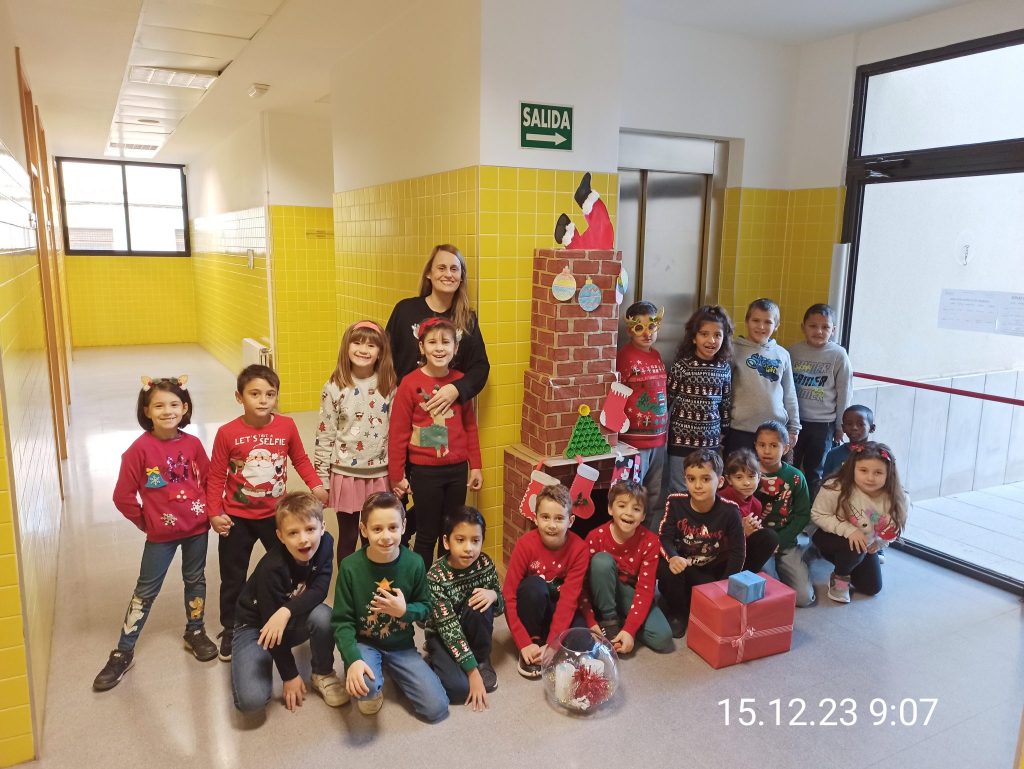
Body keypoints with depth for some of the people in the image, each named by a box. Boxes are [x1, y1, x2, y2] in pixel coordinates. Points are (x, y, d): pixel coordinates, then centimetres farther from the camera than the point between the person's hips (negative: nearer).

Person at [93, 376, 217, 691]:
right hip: (161, 533, -2)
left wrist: (209, 512, 1)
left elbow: (208, 480, 6)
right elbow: (123, 496, -10)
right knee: (146, 590, 8)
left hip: (197, 527, 3)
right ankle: (123, 653, 21)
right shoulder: (140, 448, -15)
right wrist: (145, 522, -3)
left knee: (195, 580, 17)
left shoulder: (193, 444, -6)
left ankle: (195, 633, 37)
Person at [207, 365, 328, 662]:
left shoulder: (286, 426, -12)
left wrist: (316, 485, -12)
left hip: (275, 514, 2)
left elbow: (300, 459, 1)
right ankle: (230, 630, 34)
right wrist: (215, 513, -11)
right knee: (233, 578, 14)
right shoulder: (227, 433, -17)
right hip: (236, 518, -1)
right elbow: (216, 477, -9)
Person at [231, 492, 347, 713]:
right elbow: (270, 622, -24)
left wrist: (286, 611, -41)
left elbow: (318, 591, -22)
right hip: (256, 626, -3)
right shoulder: (272, 569, -30)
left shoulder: (325, 543, -17)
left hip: (294, 620, 4)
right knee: (252, 699, -24)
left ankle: (323, 675, -4)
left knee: (322, 615, -31)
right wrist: (290, 676, -17)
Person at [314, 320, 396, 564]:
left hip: (380, 474, 1)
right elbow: (324, 436, -3)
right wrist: (321, 481, -3)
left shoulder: (389, 387, -3)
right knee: (348, 538, 13)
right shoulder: (334, 388, -5)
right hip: (345, 474, -1)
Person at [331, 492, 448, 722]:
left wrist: (404, 611, -23)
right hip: (364, 643, -2)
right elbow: (342, 621, -14)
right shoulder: (350, 566, -18)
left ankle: (392, 671, 20)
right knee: (364, 687, -35)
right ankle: (372, 689, 5)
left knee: (436, 708, -7)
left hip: (401, 645, 2)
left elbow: (425, 608, 0)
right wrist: (353, 660, -30)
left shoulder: (414, 563, -14)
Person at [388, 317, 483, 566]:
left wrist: (475, 466, 10)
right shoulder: (410, 384, -10)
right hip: (425, 471, -3)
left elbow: (470, 426, 9)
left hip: (457, 469, 4)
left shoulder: (461, 381, 1)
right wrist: (396, 476, -5)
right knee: (427, 534, 8)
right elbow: (398, 433, -7)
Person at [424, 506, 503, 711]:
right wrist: (472, 672, -28)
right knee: (458, 688, -27)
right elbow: (449, 628, -26)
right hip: (442, 634, -4)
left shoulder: (485, 565, -15)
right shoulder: (436, 576, -26)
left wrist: (493, 595, -27)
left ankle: (482, 659, -3)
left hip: (472, 630, 4)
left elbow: (500, 607, -2)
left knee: (479, 604, -29)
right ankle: (439, 661, 6)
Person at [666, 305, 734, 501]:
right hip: (682, 441, -4)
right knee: (681, 494, 6)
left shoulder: (725, 368, 3)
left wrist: (724, 433, 16)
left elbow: (726, 404, 12)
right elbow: (666, 401, -6)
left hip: (712, 442, 4)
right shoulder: (681, 366, -10)